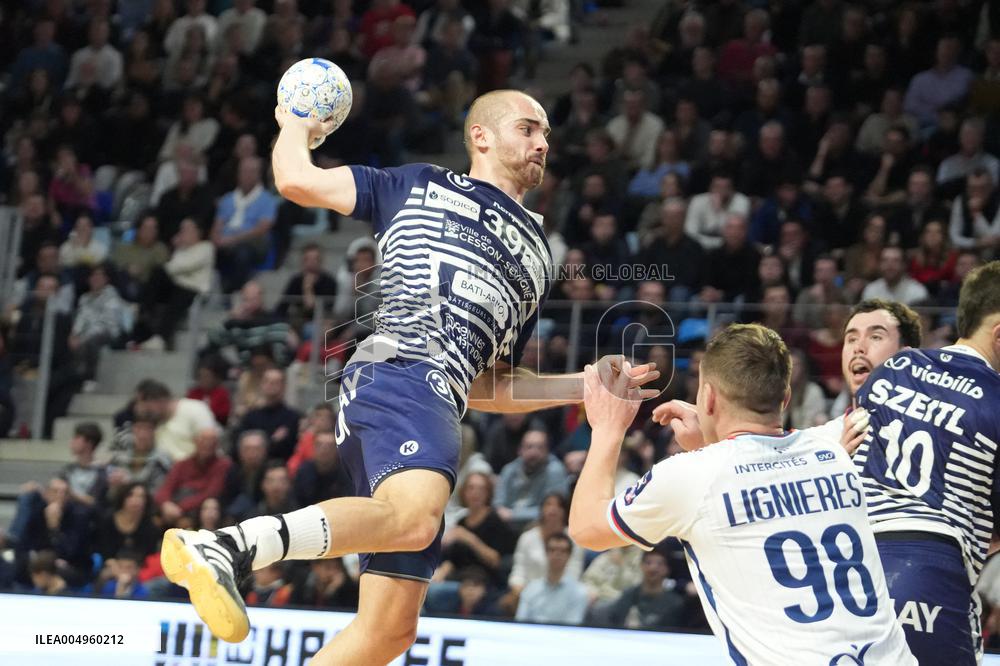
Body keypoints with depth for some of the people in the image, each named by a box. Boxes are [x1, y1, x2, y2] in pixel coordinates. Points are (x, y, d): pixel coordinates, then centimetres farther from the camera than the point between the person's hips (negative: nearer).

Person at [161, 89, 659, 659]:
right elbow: (297, 180, 12)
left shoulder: (536, 256, 32)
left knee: (391, 628, 2)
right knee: (413, 518, -38)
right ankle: (224, 548, -40)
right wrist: (294, 126, 32)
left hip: (439, 407, 7)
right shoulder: (422, 186, 18)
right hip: (399, 373, -7)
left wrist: (583, 387, 24)